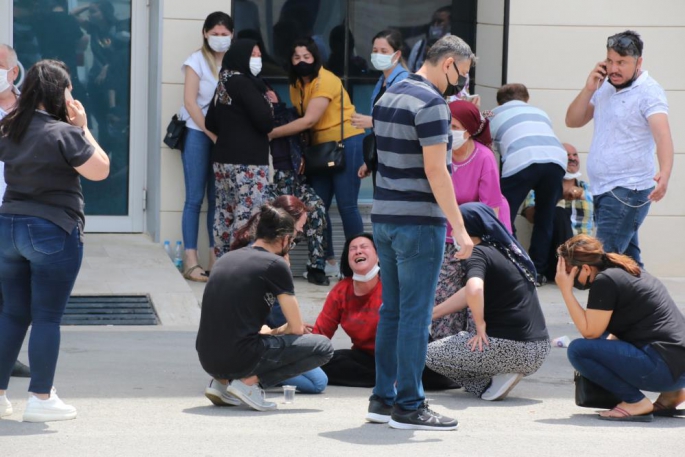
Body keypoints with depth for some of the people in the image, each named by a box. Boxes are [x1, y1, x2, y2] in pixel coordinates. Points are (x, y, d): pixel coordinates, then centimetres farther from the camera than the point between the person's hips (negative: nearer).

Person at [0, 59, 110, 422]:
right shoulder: (63, 134, -15)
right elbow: (100, 170, -8)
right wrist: (83, 129, -1)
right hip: (52, 231, -7)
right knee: (47, 317, 0)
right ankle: (40, 398, 3)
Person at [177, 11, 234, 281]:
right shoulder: (197, 61, -1)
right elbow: (190, 102, -7)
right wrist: (212, 134, -12)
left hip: (226, 136, 3)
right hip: (198, 134, -3)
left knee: (218, 198, 5)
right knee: (195, 198, -4)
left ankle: (216, 258, 8)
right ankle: (191, 261, -5)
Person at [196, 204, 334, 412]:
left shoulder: (225, 259, 16)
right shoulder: (275, 264, -4)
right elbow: (297, 328, 1)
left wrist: (264, 331, 30)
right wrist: (272, 332, 20)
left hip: (207, 360, 8)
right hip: (240, 359, -8)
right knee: (323, 347, 3)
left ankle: (221, 381, 13)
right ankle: (250, 381, -7)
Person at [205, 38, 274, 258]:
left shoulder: (224, 84, 13)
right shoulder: (244, 84, -12)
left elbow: (211, 123, 20)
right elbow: (265, 123, -17)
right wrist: (269, 103, 1)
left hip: (223, 157, 9)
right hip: (247, 161, -9)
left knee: (225, 215, 9)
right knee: (248, 216, -10)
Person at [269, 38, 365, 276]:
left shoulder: (325, 81, -16)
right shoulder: (296, 85, 7)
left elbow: (309, 120, -23)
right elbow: (299, 119, 7)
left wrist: (272, 133, -22)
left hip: (346, 142, -7)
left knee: (346, 205, -8)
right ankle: (328, 260, 11)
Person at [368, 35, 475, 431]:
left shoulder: (388, 98, 14)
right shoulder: (431, 103, -14)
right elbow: (434, 170, -19)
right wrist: (460, 228, -16)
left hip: (385, 216, 9)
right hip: (419, 221, -9)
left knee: (392, 311, 12)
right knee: (415, 315, -5)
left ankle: (383, 398, 15)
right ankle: (408, 406, -3)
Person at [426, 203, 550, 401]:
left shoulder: (479, 253, -10)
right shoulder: (506, 251, 17)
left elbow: (474, 290, -31)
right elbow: (469, 294, 25)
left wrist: (480, 324, -16)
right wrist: (430, 314, 29)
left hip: (511, 347, -9)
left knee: (430, 354, 9)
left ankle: (497, 379, -2)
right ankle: (501, 375, 9)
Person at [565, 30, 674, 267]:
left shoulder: (648, 91, -13)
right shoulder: (605, 87, 11)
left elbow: (662, 134, -27)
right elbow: (572, 121, 14)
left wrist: (664, 174, -44)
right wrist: (588, 89, -3)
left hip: (628, 192, -8)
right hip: (603, 190, 8)